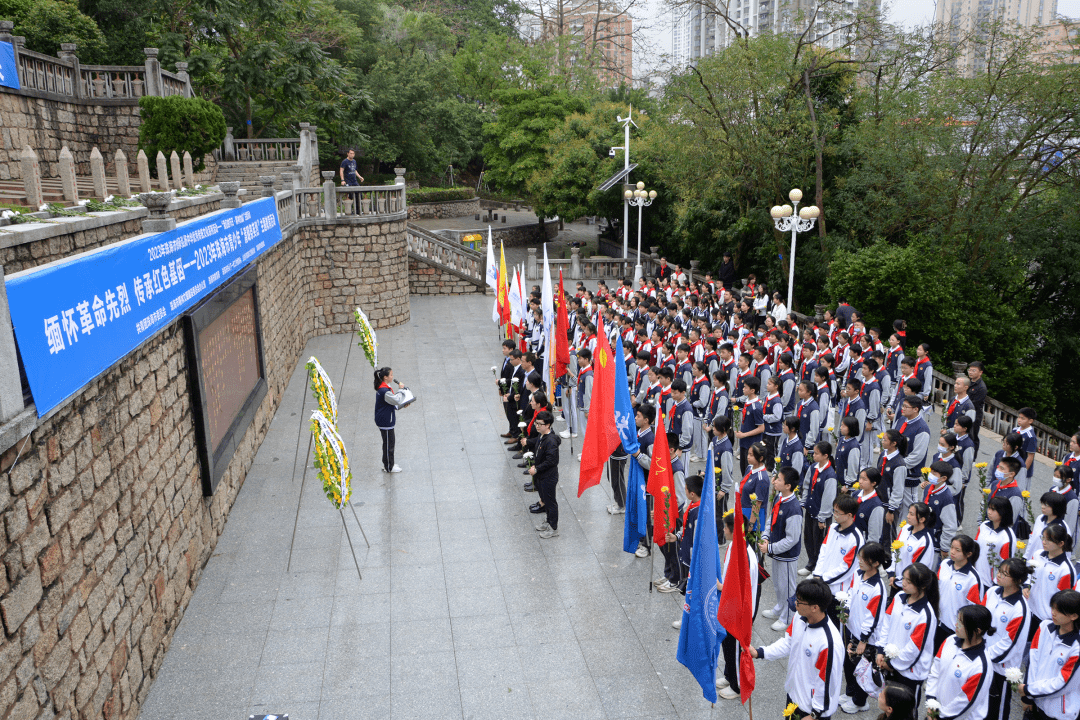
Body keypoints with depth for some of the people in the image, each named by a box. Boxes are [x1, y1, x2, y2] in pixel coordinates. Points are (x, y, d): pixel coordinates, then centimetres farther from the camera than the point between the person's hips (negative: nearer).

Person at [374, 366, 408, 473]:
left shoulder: (382, 388, 7)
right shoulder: (384, 391, -27)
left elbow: (391, 402, 17)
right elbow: (397, 401, -25)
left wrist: (401, 405, 6)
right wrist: (400, 389, -15)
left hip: (385, 420, 10)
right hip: (385, 422, -10)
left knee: (388, 442, 21)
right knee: (388, 443, 3)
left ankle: (388, 463, 33)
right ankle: (389, 467, 15)